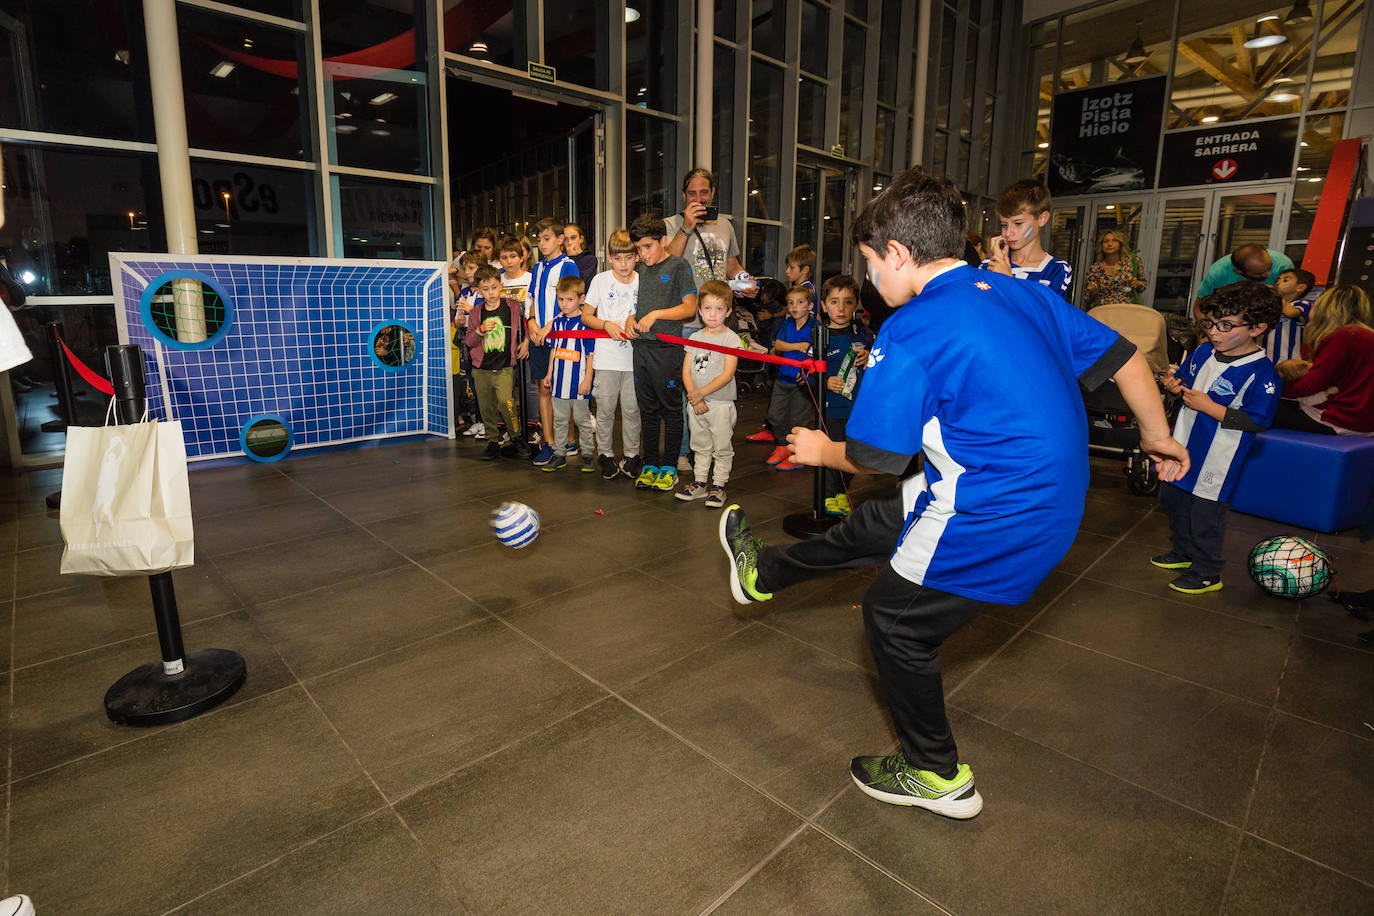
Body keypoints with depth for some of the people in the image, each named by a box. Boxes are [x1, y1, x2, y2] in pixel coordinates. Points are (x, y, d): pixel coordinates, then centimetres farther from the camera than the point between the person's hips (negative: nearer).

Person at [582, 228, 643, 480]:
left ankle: (631, 455, 19)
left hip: (634, 356, 1)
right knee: (605, 408, 3)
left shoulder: (642, 282, 6)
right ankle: (606, 455, 18)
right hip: (606, 356, -1)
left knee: (631, 408, 5)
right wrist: (607, 324, -12)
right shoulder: (601, 280, 3)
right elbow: (586, 316, 4)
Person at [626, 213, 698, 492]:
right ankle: (650, 465, 22)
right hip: (642, 346, 6)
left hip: (667, 347, -6)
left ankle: (669, 468, 13)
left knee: (671, 409, 3)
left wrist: (656, 314, -18)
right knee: (647, 410, 12)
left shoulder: (678, 266, -4)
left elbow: (690, 307, -10)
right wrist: (631, 318, 2)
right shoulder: (640, 268, 15)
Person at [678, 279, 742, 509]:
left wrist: (701, 392, -19)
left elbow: (727, 374, -16)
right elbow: (686, 371, 3)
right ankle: (699, 484, 27)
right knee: (700, 446, 15)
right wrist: (694, 398, -11)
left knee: (722, 448, 4)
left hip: (721, 403, -4)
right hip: (696, 403, 5)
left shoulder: (731, 339, -7)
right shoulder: (694, 338, 7)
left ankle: (718, 487, 15)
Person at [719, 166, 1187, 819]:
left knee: (895, 618, 12)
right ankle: (763, 574, 43)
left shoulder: (913, 329, -21)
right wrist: (1157, 435, 27)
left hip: (994, 518, -9)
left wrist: (824, 451, 3)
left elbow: (876, 456, -19)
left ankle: (938, 777, 32)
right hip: (1049, 489, 9)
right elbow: (1123, 356, 12)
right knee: (872, 525, 21)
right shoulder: (1023, 294, 4)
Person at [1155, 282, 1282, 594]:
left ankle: (1206, 574, 24)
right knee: (1173, 500, 22)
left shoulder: (1261, 372, -20)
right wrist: (1174, 384, -7)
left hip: (1216, 461, -7)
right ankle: (1182, 553, 44)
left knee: (1205, 516, 4)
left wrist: (1208, 406, -25)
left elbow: (1257, 422, -21)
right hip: (1182, 449, 8)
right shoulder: (1203, 351, 0)